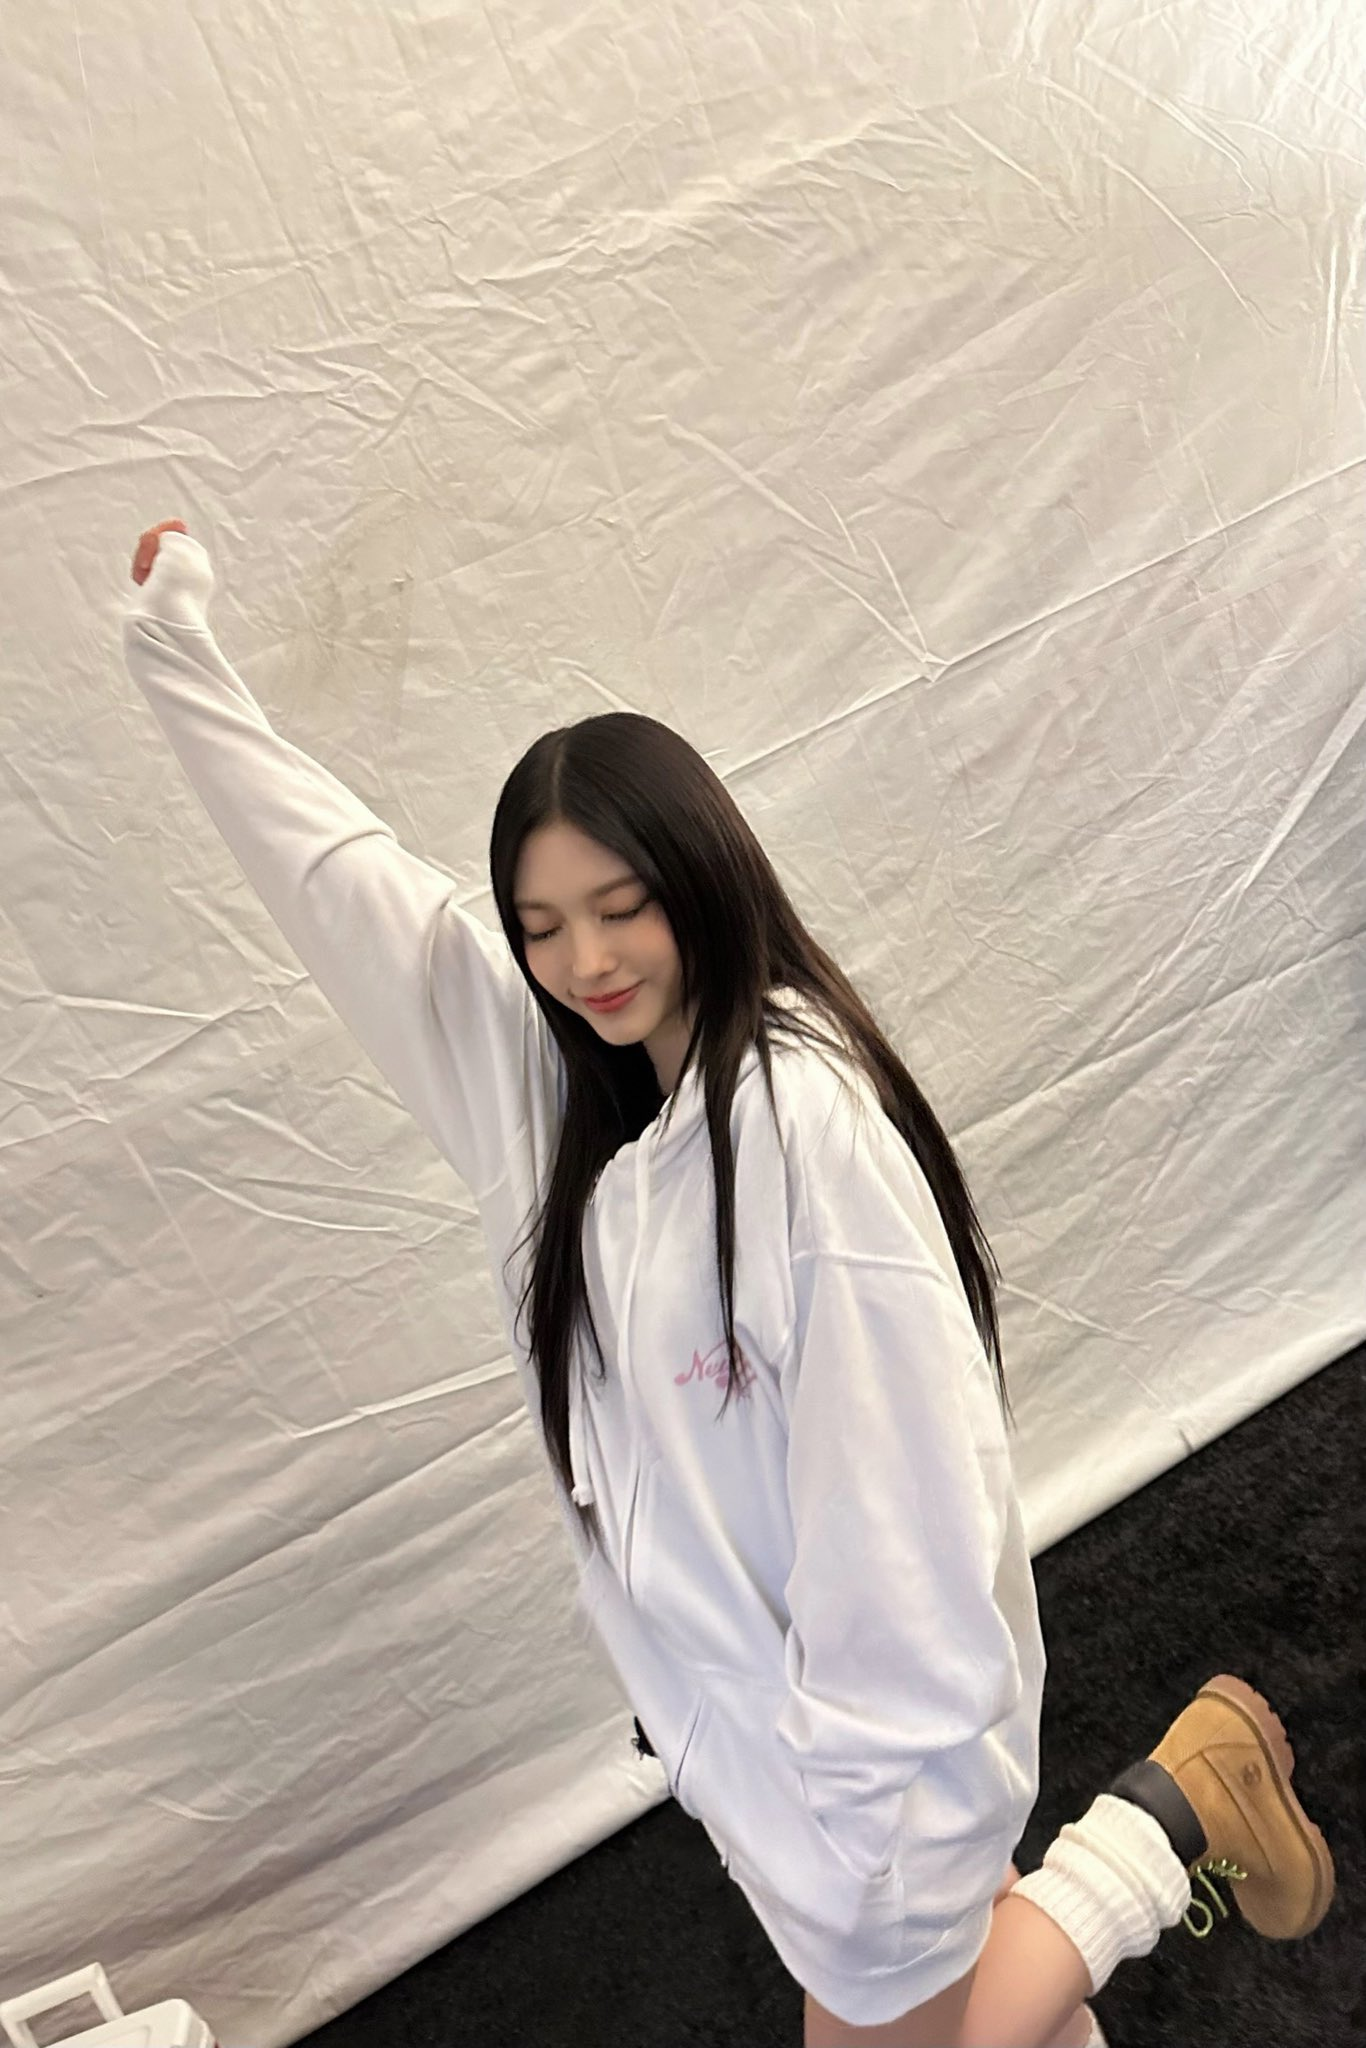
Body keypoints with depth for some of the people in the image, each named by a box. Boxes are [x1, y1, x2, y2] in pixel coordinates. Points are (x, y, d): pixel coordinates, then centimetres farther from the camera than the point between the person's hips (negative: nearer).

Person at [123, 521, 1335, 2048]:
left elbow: (900, 1486, -24)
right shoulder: (562, 1093, -1)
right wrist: (175, 645, 10)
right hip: (724, 1695, 7)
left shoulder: (805, 1115, -25)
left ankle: (1172, 1808, 20)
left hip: (866, 1711, -7)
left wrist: (875, 1839, -18)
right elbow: (344, 875, 4)